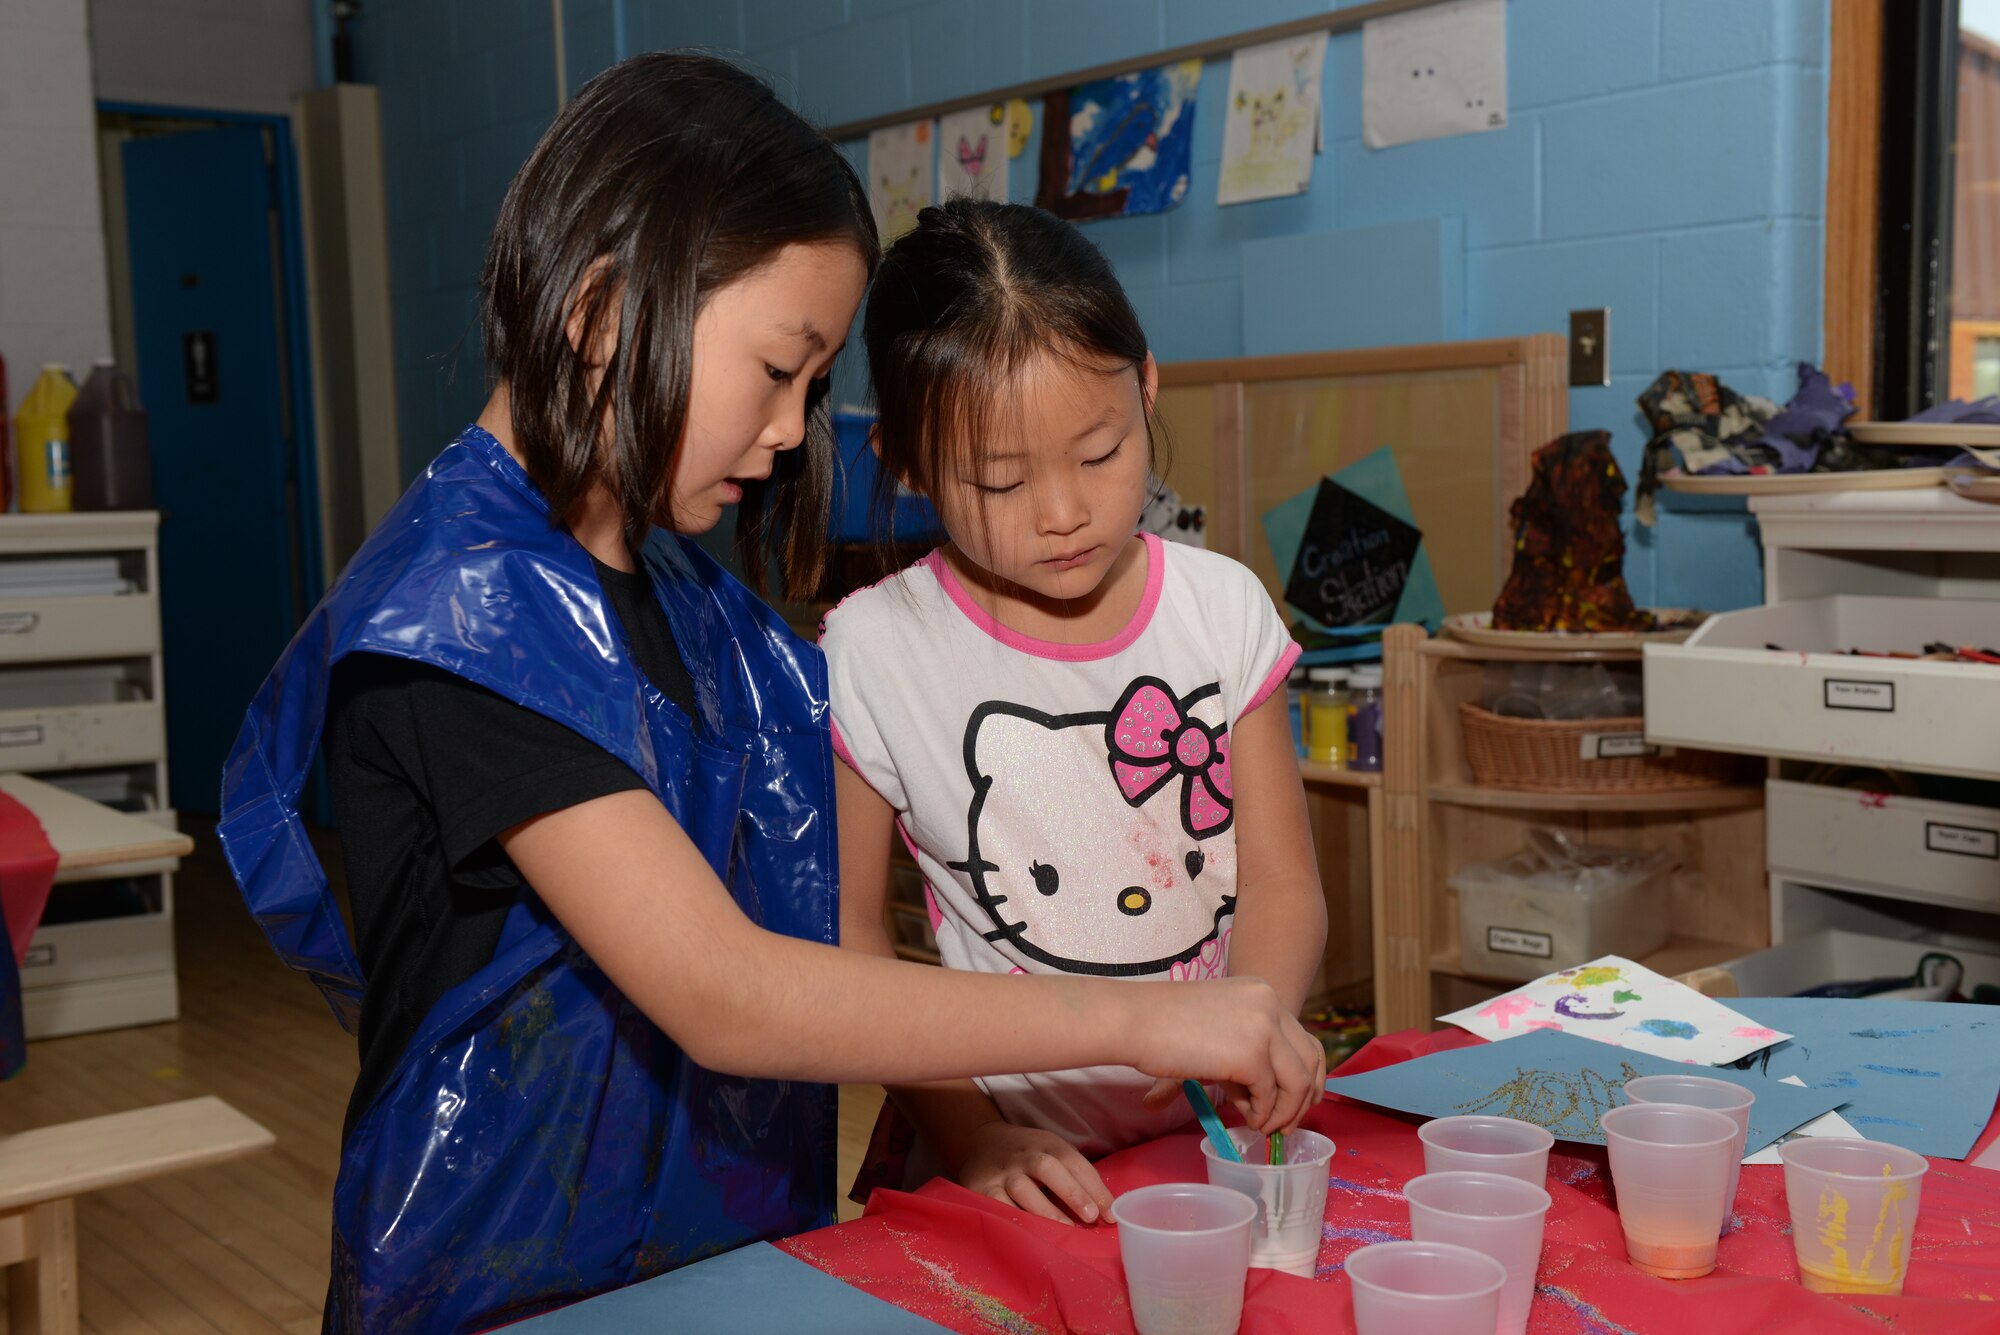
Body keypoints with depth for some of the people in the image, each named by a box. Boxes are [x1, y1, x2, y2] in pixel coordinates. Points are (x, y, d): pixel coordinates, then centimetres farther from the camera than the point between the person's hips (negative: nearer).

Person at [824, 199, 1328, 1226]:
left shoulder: (1224, 610, 3)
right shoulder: (874, 652, -6)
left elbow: (1282, 885, 4)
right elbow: (846, 926, -1)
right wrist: (968, 1136, -10)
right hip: (1017, 1179, -2)